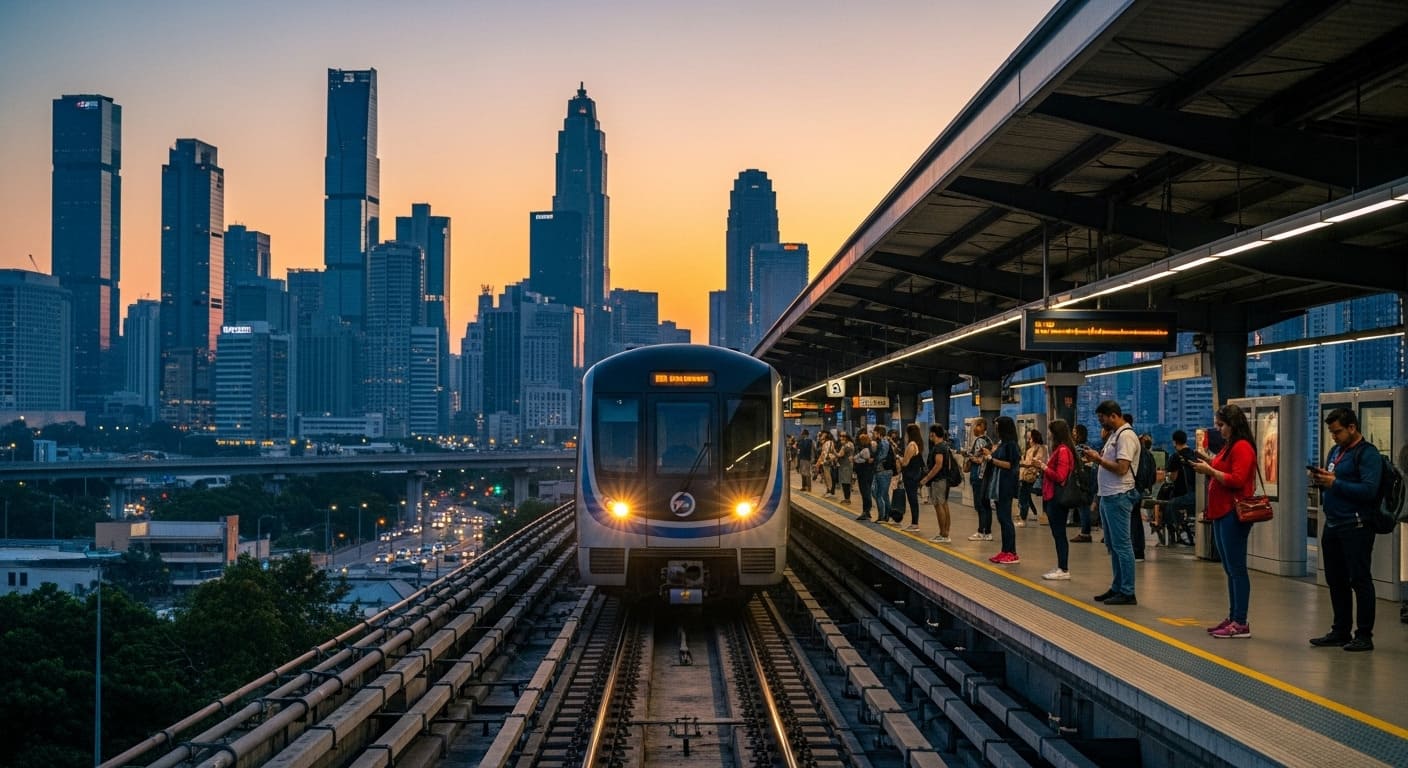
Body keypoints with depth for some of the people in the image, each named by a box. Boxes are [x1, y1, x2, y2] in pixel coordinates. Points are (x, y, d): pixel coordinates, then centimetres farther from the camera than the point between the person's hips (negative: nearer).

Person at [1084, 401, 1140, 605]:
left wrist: (1098, 459, -13)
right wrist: (1097, 458, 5)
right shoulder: (1114, 435, 17)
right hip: (1107, 496, 11)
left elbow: (1121, 468, -21)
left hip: (1118, 497, -11)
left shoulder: (1126, 436, -15)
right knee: (1112, 546, 14)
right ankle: (1117, 588, 21)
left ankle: (1127, 592, -6)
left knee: (1121, 545, -8)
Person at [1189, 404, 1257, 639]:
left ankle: (1241, 623, -6)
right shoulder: (1228, 446, 19)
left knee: (1236, 569, -8)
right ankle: (1233, 618, 17)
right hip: (1222, 513, 11)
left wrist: (1210, 470, -15)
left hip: (1234, 514, -11)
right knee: (1230, 569, 12)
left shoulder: (1242, 447, -13)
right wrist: (1207, 466, 12)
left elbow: (1236, 480, -21)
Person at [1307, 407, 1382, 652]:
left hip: (1355, 528, -9)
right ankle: (1340, 631, 22)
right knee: (1336, 581, 13)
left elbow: (1369, 490, -21)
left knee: (1359, 581, -3)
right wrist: (1320, 481, 2)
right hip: (1332, 526, 9)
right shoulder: (1335, 451, 17)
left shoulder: (1368, 454, -10)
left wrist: (1334, 483, -20)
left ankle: (1364, 636, 2)